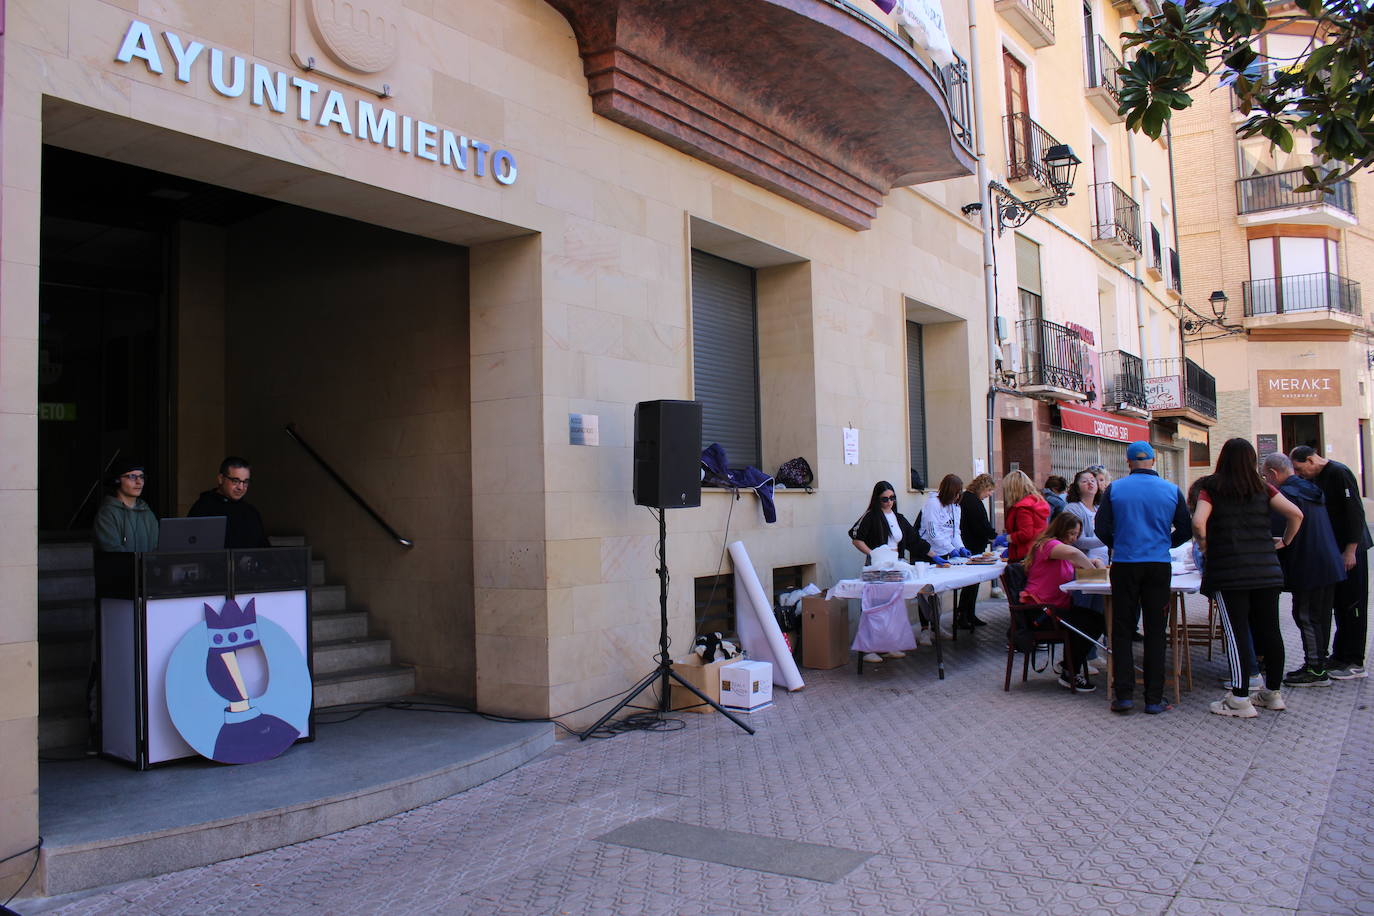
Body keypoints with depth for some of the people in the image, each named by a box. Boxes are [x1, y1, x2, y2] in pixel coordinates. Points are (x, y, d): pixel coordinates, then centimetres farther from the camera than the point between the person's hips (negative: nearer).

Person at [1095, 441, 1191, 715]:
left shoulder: (1114, 489, -2)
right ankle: (1154, 699, 8)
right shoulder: (1172, 490, 1)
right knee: (1155, 632, 7)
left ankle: (1123, 694, 4)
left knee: (1122, 630, 8)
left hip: (1124, 566, -1)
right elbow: (1185, 529, 5)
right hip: (1159, 567, 1)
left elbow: (1102, 529, -3)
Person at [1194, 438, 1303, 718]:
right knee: (1269, 629, 10)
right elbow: (1295, 514, 0)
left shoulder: (1211, 489, -2)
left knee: (1237, 632, -3)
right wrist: (1284, 541, 14)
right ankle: (1273, 692, 22)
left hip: (1228, 571, -4)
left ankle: (1240, 698, -2)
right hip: (1266, 569, 4)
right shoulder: (1263, 489, 8)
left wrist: (1204, 547, 2)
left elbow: (1198, 522, -15)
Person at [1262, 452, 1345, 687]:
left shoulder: (1285, 495, -17)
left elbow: (1276, 535, -19)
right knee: (1320, 616, 17)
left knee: (1307, 617, -1)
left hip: (1307, 568, -9)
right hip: (1329, 564, 9)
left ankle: (1315, 670, 3)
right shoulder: (1312, 490, 13)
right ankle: (1319, 661, 27)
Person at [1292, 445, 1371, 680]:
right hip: (1332, 551, 9)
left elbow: (1355, 512, -20)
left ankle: (1354, 663, 0)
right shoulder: (1314, 479, 12)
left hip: (1349, 550, -9)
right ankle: (1340, 656, 18)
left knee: (1352, 605, -4)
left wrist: (1351, 550, -21)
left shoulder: (1339, 473, -16)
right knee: (1339, 605, 11)